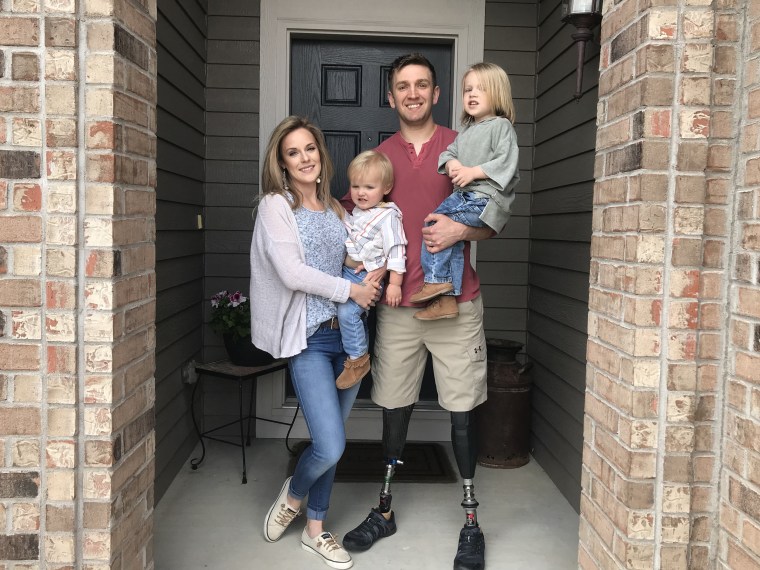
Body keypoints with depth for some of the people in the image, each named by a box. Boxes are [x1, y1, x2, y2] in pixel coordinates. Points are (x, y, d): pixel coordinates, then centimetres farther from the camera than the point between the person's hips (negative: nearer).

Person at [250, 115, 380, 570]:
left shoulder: (335, 207, 12)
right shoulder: (276, 205, -4)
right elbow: (292, 273, -14)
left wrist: (374, 277, -4)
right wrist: (351, 290, -12)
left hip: (348, 332, 6)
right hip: (309, 337, -5)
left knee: (331, 441, 13)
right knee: (331, 446, -9)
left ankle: (315, 529, 31)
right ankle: (293, 493, 25)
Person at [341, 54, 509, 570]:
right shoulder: (379, 157, 9)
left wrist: (462, 229, -18)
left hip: (456, 304, -2)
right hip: (397, 306, 2)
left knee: (462, 411, 3)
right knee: (395, 408, 10)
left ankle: (472, 522, 19)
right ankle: (385, 510, 28)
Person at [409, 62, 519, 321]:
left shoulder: (501, 126, -3)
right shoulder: (466, 132, 23)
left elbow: (506, 162, -14)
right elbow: (448, 153, 19)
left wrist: (473, 171, -17)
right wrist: (451, 164, -5)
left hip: (485, 199, -7)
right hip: (462, 195, 7)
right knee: (452, 240, -3)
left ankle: (436, 280, -7)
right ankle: (447, 300, -1)